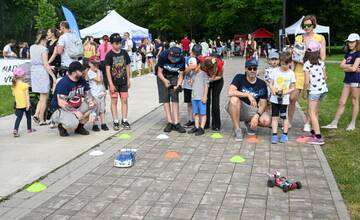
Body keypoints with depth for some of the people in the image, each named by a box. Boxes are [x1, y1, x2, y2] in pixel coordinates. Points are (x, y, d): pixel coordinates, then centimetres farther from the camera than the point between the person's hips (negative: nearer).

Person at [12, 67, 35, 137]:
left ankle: (15, 130, -13)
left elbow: (14, 94, 10)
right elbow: (27, 95, -16)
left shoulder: (14, 85, 1)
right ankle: (29, 129, 27)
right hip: (25, 104, -4)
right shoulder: (25, 85, -15)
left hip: (18, 105, 4)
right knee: (28, 116, 15)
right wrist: (28, 103, -15)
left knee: (19, 117, 4)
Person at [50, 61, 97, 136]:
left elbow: (88, 94, 2)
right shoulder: (63, 83, -22)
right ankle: (62, 126, 2)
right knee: (72, 123, -36)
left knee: (94, 106, -9)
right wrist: (75, 112, -25)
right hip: (61, 109, -8)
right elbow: (61, 103, -25)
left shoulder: (81, 80, 1)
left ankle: (80, 126, 7)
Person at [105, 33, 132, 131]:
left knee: (124, 100, 5)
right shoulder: (109, 55, -8)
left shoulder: (124, 53, 3)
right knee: (114, 101, 3)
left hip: (123, 82, 3)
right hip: (114, 82, -3)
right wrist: (111, 84, -14)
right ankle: (115, 121, 10)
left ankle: (124, 120, 14)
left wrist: (128, 79, 9)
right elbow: (108, 70, -10)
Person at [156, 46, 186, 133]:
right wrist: (165, 81, -37)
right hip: (163, 77, -1)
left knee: (175, 99, -8)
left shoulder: (181, 59, -24)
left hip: (174, 77, 1)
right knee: (165, 99, -6)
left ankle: (176, 123, -7)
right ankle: (170, 123, -2)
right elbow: (159, 73, -18)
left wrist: (178, 85, -30)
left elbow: (181, 76, -12)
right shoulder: (163, 56, -29)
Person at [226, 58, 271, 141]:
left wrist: (257, 115, -20)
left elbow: (263, 103, -2)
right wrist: (248, 95, -31)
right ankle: (237, 130, -21)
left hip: (252, 110, 2)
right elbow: (230, 92, -25)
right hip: (238, 109, -2)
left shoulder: (262, 84, -1)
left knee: (266, 121, -26)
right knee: (234, 99, -36)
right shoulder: (239, 78, -8)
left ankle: (249, 123, 11)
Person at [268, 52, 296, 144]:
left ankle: (285, 134, 19)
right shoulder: (275, 71, 1)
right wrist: (272, 90, -17)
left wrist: (285, 92, -17)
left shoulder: (291, 73, -2)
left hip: (284, 99, -1)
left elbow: (292, 88, 0)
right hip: (274, 98, 1)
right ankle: (274, 135, 9)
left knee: (285, 117, 7)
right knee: (274, 117, 3)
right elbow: (271, 83, 4)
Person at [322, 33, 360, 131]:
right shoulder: (348, 53, 14)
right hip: (347, 80, 7)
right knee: (342, 102, 6)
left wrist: (346, 68, 1)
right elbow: (342, 65, 4)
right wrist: (351, 66, -10)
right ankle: (334, 123, 7)